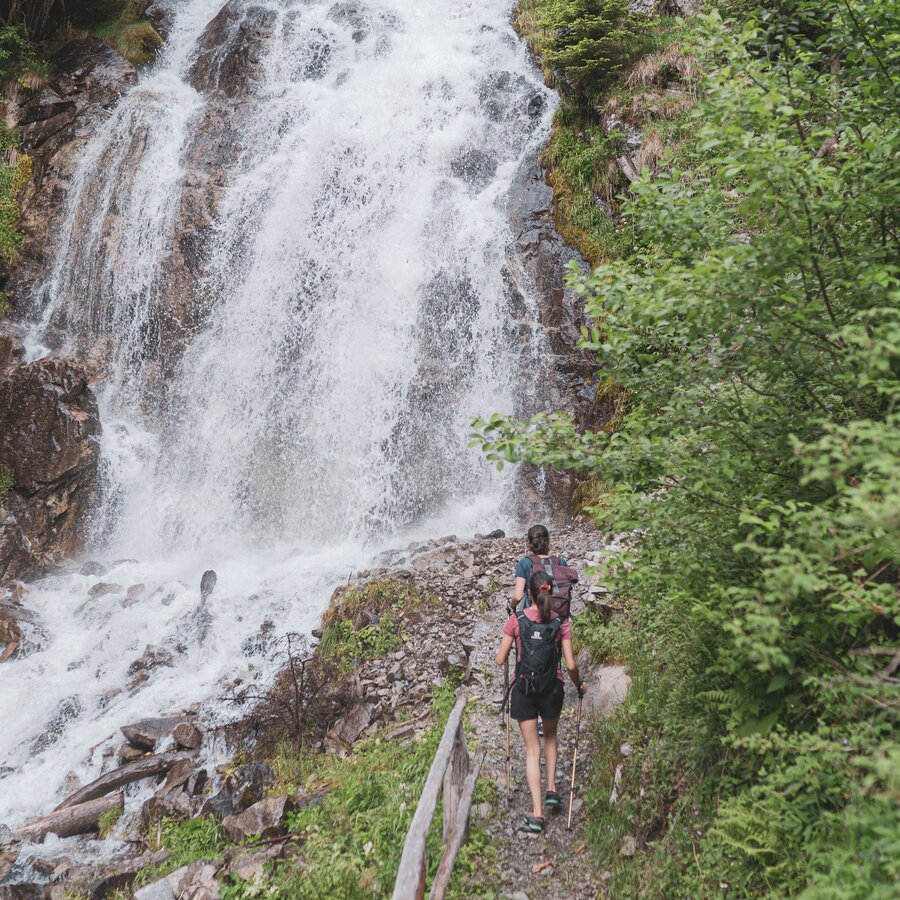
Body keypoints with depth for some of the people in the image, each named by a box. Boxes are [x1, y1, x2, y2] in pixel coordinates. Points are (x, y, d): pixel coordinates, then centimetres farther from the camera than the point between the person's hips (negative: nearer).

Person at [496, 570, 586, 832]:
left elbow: (500, 660, -7)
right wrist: (579, 685, 11)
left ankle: (537, 813, 2)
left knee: (532, 749, 7)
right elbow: (571, 665, -8)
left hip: (523, 690, -1)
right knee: (550, 736, 30)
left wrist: (505, 656, 17)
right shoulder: (561, 623, -8)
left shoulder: (516, 620, -9)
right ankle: (551, 789, 23)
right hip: (552, 690, 1)